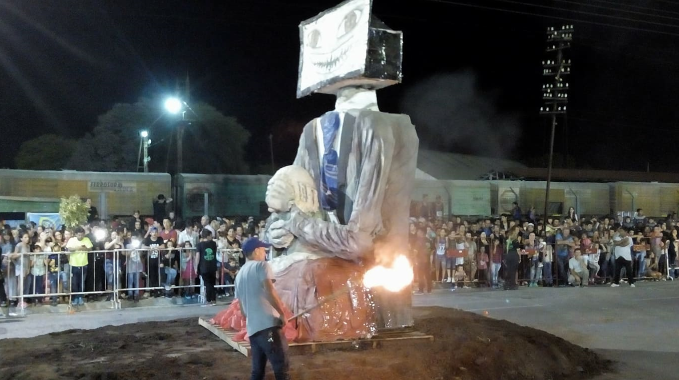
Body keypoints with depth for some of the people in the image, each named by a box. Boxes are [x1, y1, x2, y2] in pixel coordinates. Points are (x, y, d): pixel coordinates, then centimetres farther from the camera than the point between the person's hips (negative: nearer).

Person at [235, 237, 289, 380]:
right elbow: (270, 292, -14)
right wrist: (282, 314, -6)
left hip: (252, 327, 8)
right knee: (281, 365, -8)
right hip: (268, 323, -8)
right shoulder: (261, 265, -1)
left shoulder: (240, 275, 21)